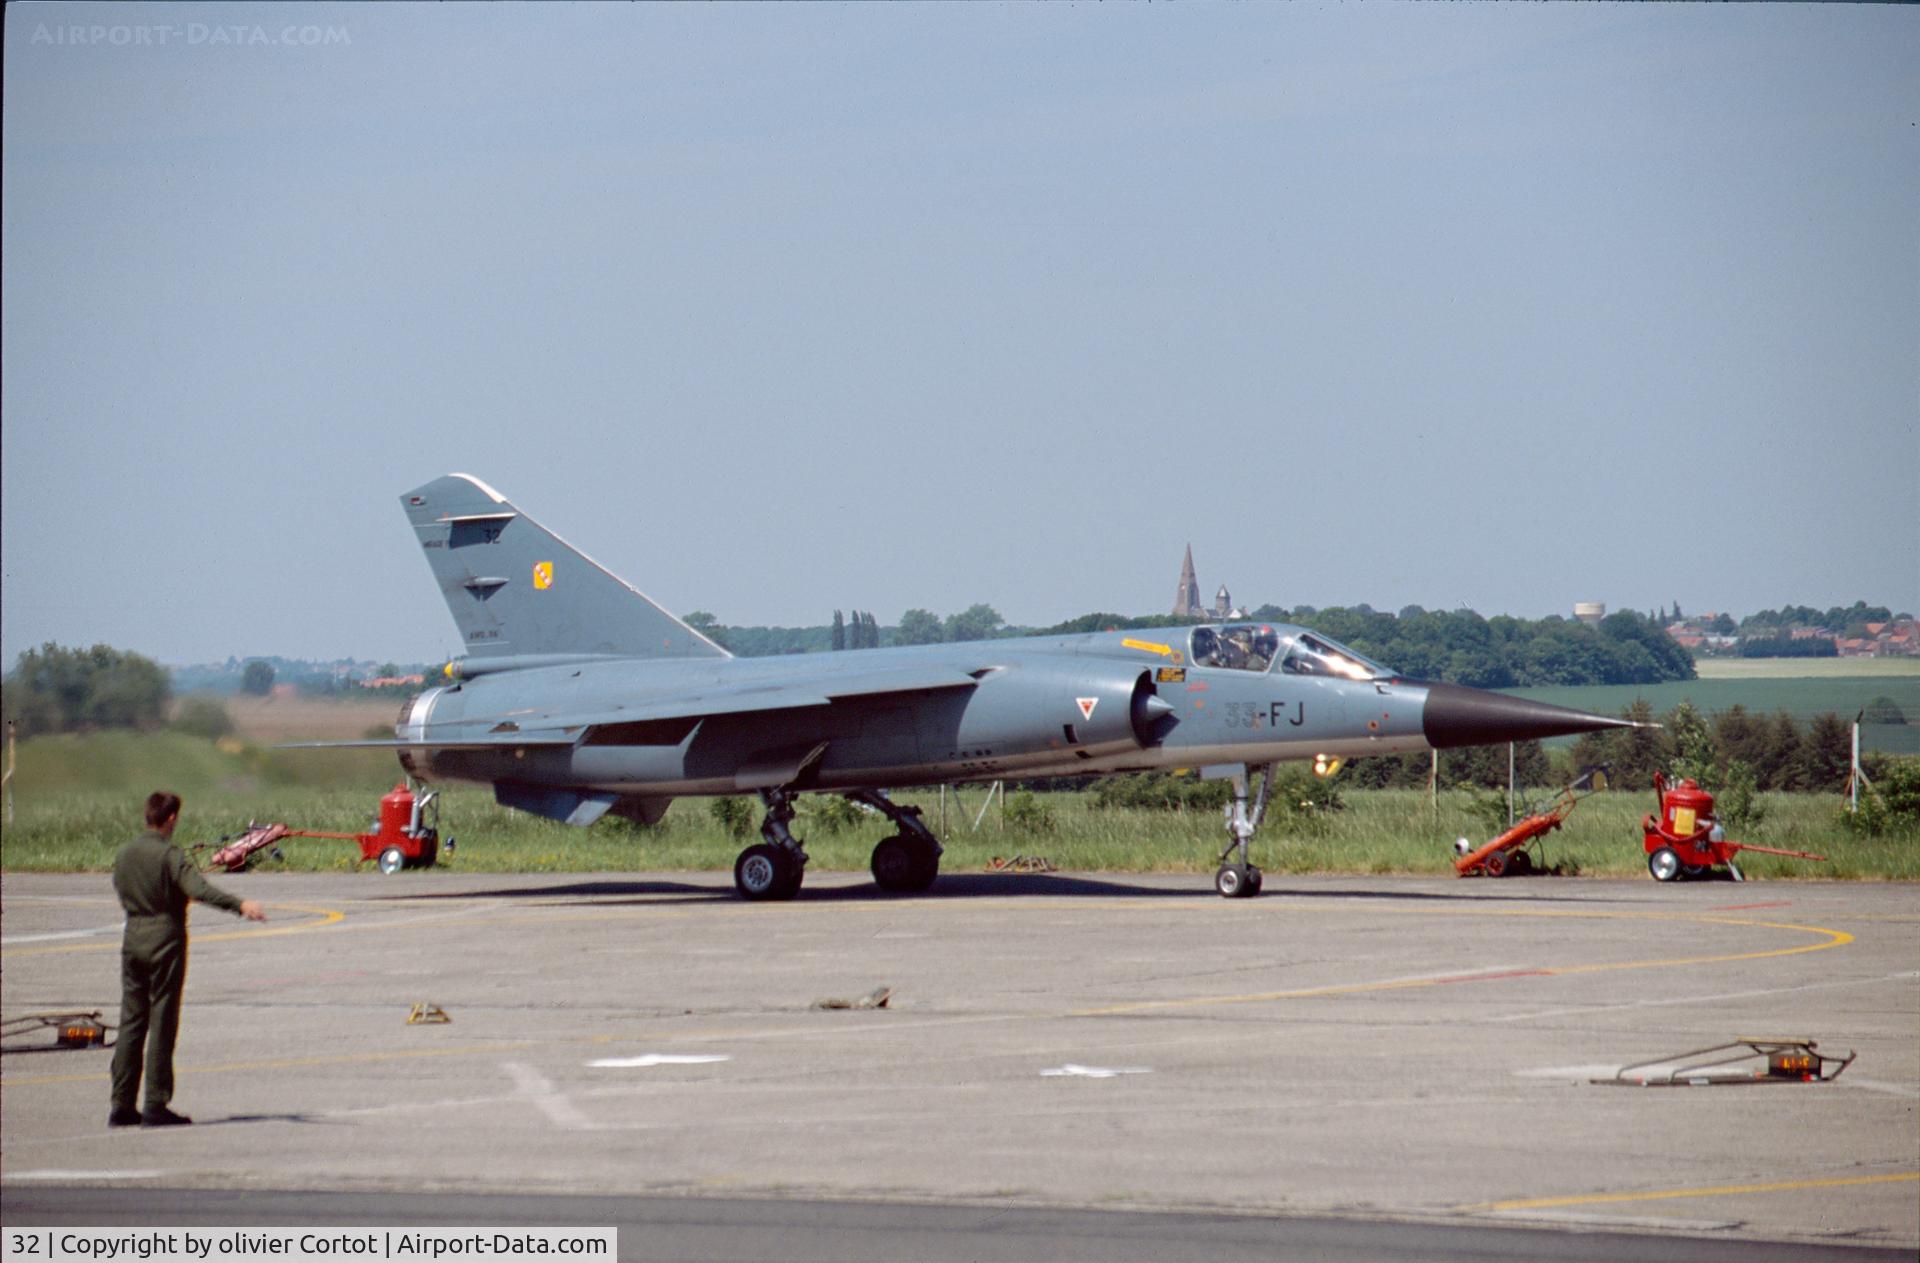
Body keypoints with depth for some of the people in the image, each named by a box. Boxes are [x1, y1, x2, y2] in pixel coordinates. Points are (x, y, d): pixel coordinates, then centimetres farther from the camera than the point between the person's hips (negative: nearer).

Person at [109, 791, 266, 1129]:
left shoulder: (123, 855, 7)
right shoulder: (170, 856, -14)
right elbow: (200, 889, -28)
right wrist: (240, 904, -38)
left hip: (133, 939, 6)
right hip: (165, 941, -6)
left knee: (131, 1022, 10)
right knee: (162, 1024, -1)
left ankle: (122, 1106, 10)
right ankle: (155, 1107, -2)